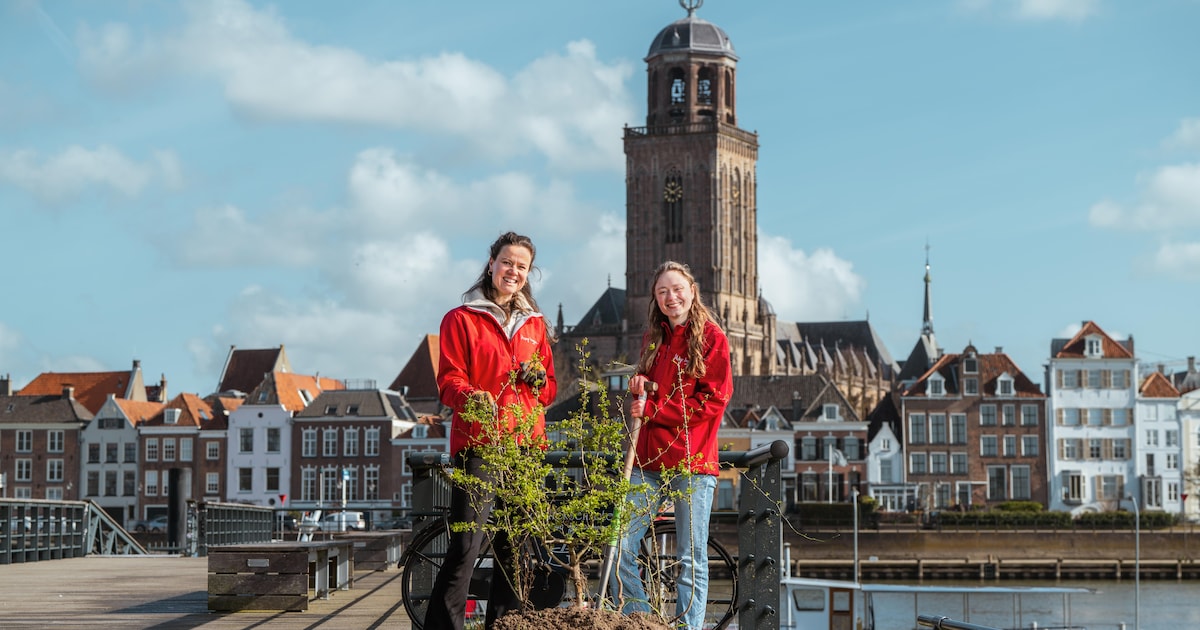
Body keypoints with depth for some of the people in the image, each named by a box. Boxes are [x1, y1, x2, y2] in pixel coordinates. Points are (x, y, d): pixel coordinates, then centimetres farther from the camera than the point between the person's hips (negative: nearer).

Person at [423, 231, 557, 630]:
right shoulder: (462, 319, 5)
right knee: (466, 544, -13)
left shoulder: (534, 324, 20)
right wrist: (473, 398, -25)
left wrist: (539, 380, -2)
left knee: (514, 546, 6)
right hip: (477, 444, -5)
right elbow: (449, 381, -4)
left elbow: (550, 390, 22)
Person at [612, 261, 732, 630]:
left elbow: (712, 402, -9)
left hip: (692, 463, -5)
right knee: (619, 547, -4)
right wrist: (639, 387, 4)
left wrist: (653, 411, -12)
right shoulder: (653, 338, 16)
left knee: (691, 559, 0)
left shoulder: (711, 338, -2)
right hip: (649, 461, 5)